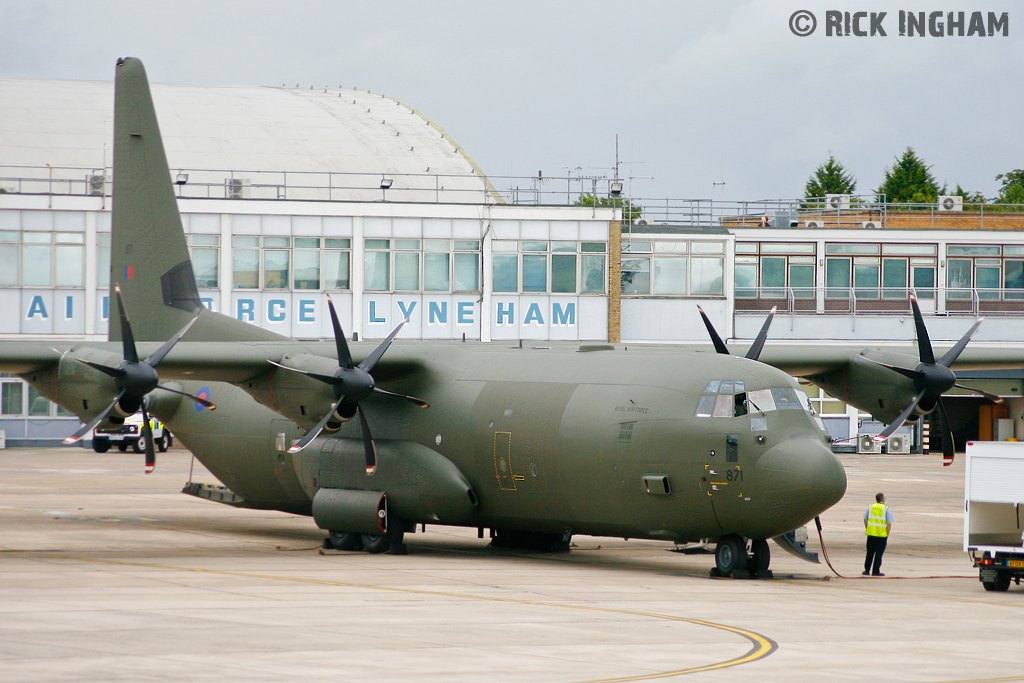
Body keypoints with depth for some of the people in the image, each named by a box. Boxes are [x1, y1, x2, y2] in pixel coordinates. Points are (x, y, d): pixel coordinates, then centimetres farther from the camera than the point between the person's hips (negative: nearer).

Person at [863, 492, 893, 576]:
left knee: (870, 553, 14)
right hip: (882, 535, -3)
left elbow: (865, 520, 8)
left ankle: (867, 570, 17)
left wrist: (867, 529, 19)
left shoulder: (870, 507, 6)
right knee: (878, 554, 2)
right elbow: (889, 524, -10)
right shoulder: (887, 509, -6)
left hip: (871, 534, 3)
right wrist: (887, 535, -1)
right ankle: (875, 571, 1)